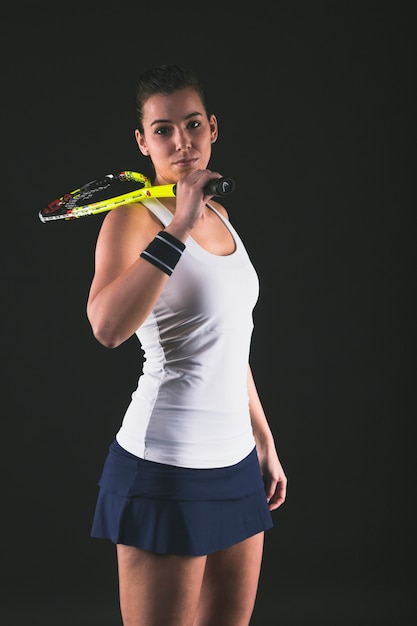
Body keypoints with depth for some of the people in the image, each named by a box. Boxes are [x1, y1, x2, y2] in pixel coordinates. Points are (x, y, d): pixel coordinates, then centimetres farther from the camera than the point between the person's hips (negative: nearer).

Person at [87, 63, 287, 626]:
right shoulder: (132, 217, -11)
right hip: (166, 467, -7)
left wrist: (264, 441, 22)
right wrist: (178, 227, -31)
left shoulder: (218, 212, 13)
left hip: (237, 461, 8)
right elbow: (108, 327, -32)